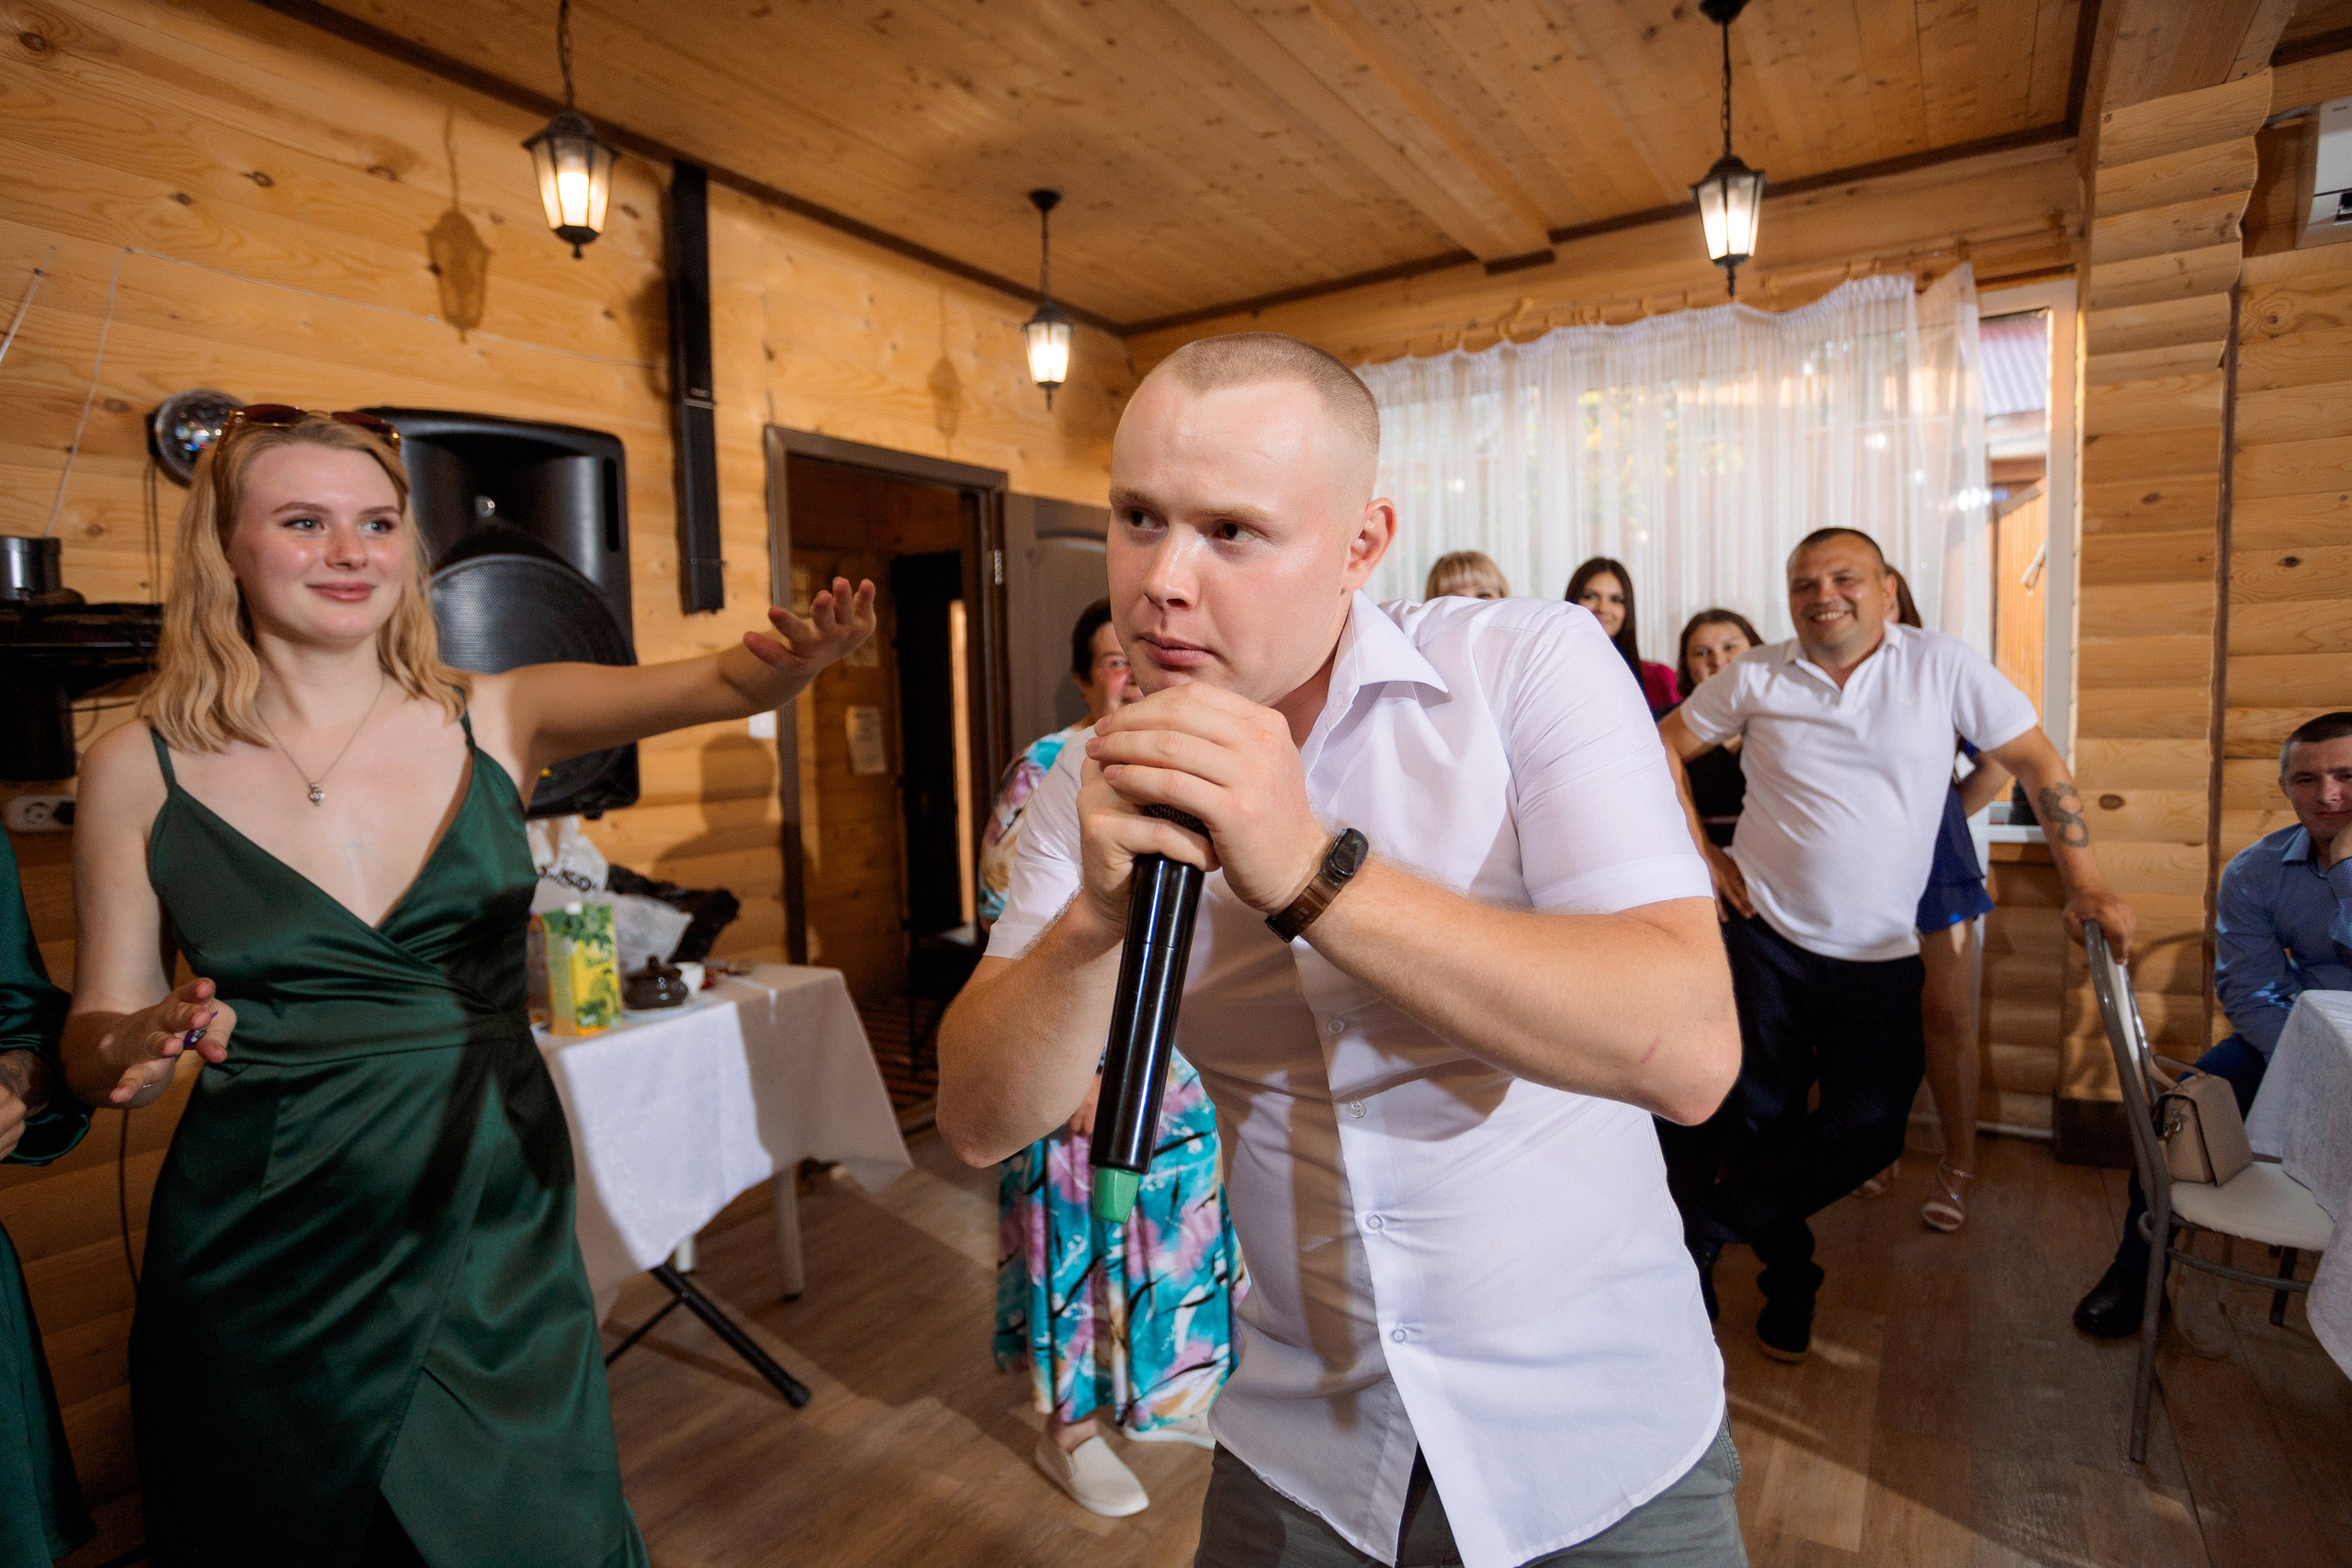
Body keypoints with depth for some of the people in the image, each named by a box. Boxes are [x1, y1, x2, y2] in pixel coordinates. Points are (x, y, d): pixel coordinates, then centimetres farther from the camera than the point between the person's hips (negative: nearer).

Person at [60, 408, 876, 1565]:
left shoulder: (497, 720, -4)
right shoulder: (139, 768, -4)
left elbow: (720, 683, -20)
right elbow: (93, 1038, 2)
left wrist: (788, 659, -42)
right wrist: (138, 1045, -21)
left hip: (497, 1229, 1)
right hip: (266, 1262, 0)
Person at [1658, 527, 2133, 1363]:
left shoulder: (1943, 666, -3)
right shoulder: (1757, 677, -2)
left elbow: (2039, 764, 1)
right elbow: (1665, 747, 7)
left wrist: (2084, 885, -6)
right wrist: (1700, 853, 0)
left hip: (1882, 956, 1)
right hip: (1768, 937, 0)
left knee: (1869, 1130, -2)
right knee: (1760, 1119, 4)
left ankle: (1701, 1230, 18)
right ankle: (1789, 1278, 29)